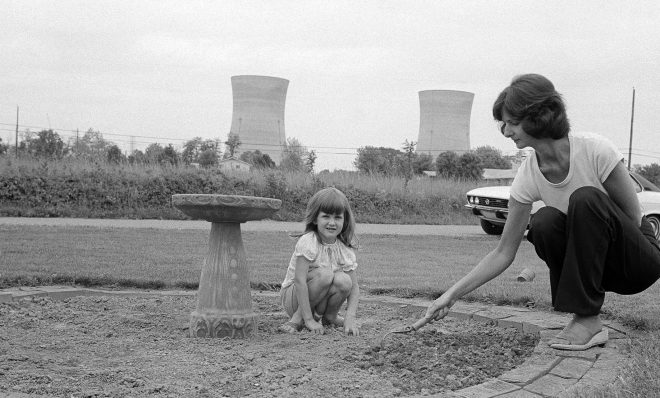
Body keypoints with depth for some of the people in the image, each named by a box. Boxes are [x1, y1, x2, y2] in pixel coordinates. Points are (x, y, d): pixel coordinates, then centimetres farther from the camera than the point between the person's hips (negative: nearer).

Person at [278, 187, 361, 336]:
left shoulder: (345, 249, -7)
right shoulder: (307, 242, -21)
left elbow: (354, 287, -9)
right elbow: (299, 281, -27)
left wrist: (350, 319, -25)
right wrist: (309, 320, -31)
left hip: (321, 299, 4)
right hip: (293, 298, -4)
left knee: (344, 280, -25)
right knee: (324, 274, -30)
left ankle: (330, 316, 2)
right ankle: (298, 319, -16)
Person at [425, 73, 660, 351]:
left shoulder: (594, 150, -24)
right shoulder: (528, 176, -11)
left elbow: (633, 219, -14)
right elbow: (503, 253, -8)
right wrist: (452, 295, -15)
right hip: (598, 262, 3)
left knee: (585, 199, -30)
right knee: (543, 223, -25)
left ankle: (588, 320, -25)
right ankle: (585, 315, -11)